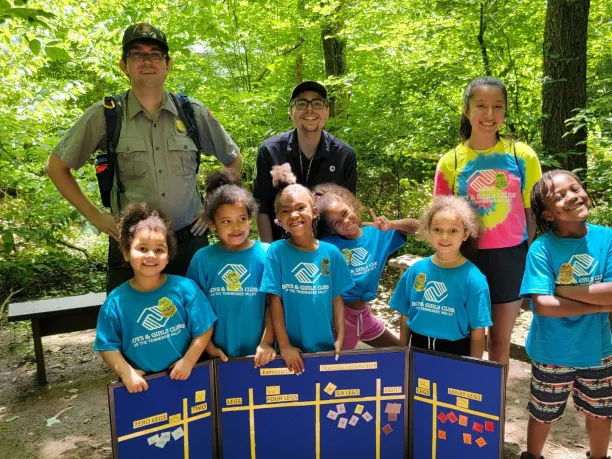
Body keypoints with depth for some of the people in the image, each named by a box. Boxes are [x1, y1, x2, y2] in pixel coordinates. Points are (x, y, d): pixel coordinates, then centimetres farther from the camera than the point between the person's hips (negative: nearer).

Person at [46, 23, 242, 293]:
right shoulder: (105, 114, -3)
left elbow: (234, 159, 14)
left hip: (190, 243, 2)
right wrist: (94, 216, 0)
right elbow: (57, 166, 6)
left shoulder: (193, 112, 1)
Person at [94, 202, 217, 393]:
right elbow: (107, 345, -3)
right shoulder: (116, 300, -9)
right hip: (141, 384, 0)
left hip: (184, 376, 0)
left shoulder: (184, 287, -12)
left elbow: (203, 329, -7)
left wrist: (188, 361, -13)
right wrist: (126, 372, -14)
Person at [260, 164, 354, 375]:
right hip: (292, 349, -2)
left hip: (326, 346, 2)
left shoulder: (331, 253, -3)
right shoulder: (277, 251, -9)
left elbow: (337, 300, 2)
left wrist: (340, 340, -2)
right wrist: (284, 345, -10)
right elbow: (275, 302, -9)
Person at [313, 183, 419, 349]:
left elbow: (416, 226, -1)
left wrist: (391, 225, -19)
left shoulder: (377, 235, -1)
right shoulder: (327, 244, -14)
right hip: (341, 313, -6)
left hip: (364, 313, 6)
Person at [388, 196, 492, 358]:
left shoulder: (473, 278, -15)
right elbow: (405, 317, 3)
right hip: (418, 347, 3)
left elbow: (477, 332, -11)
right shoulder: (416, 270, -5)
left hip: (455, 351, -3)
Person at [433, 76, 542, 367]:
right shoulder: (451, 161, -3)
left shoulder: (522, 155, -3)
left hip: (510, 256, 0)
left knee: (500, 340, 12)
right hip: (467, 257, 0)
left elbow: (532, 213, 2)